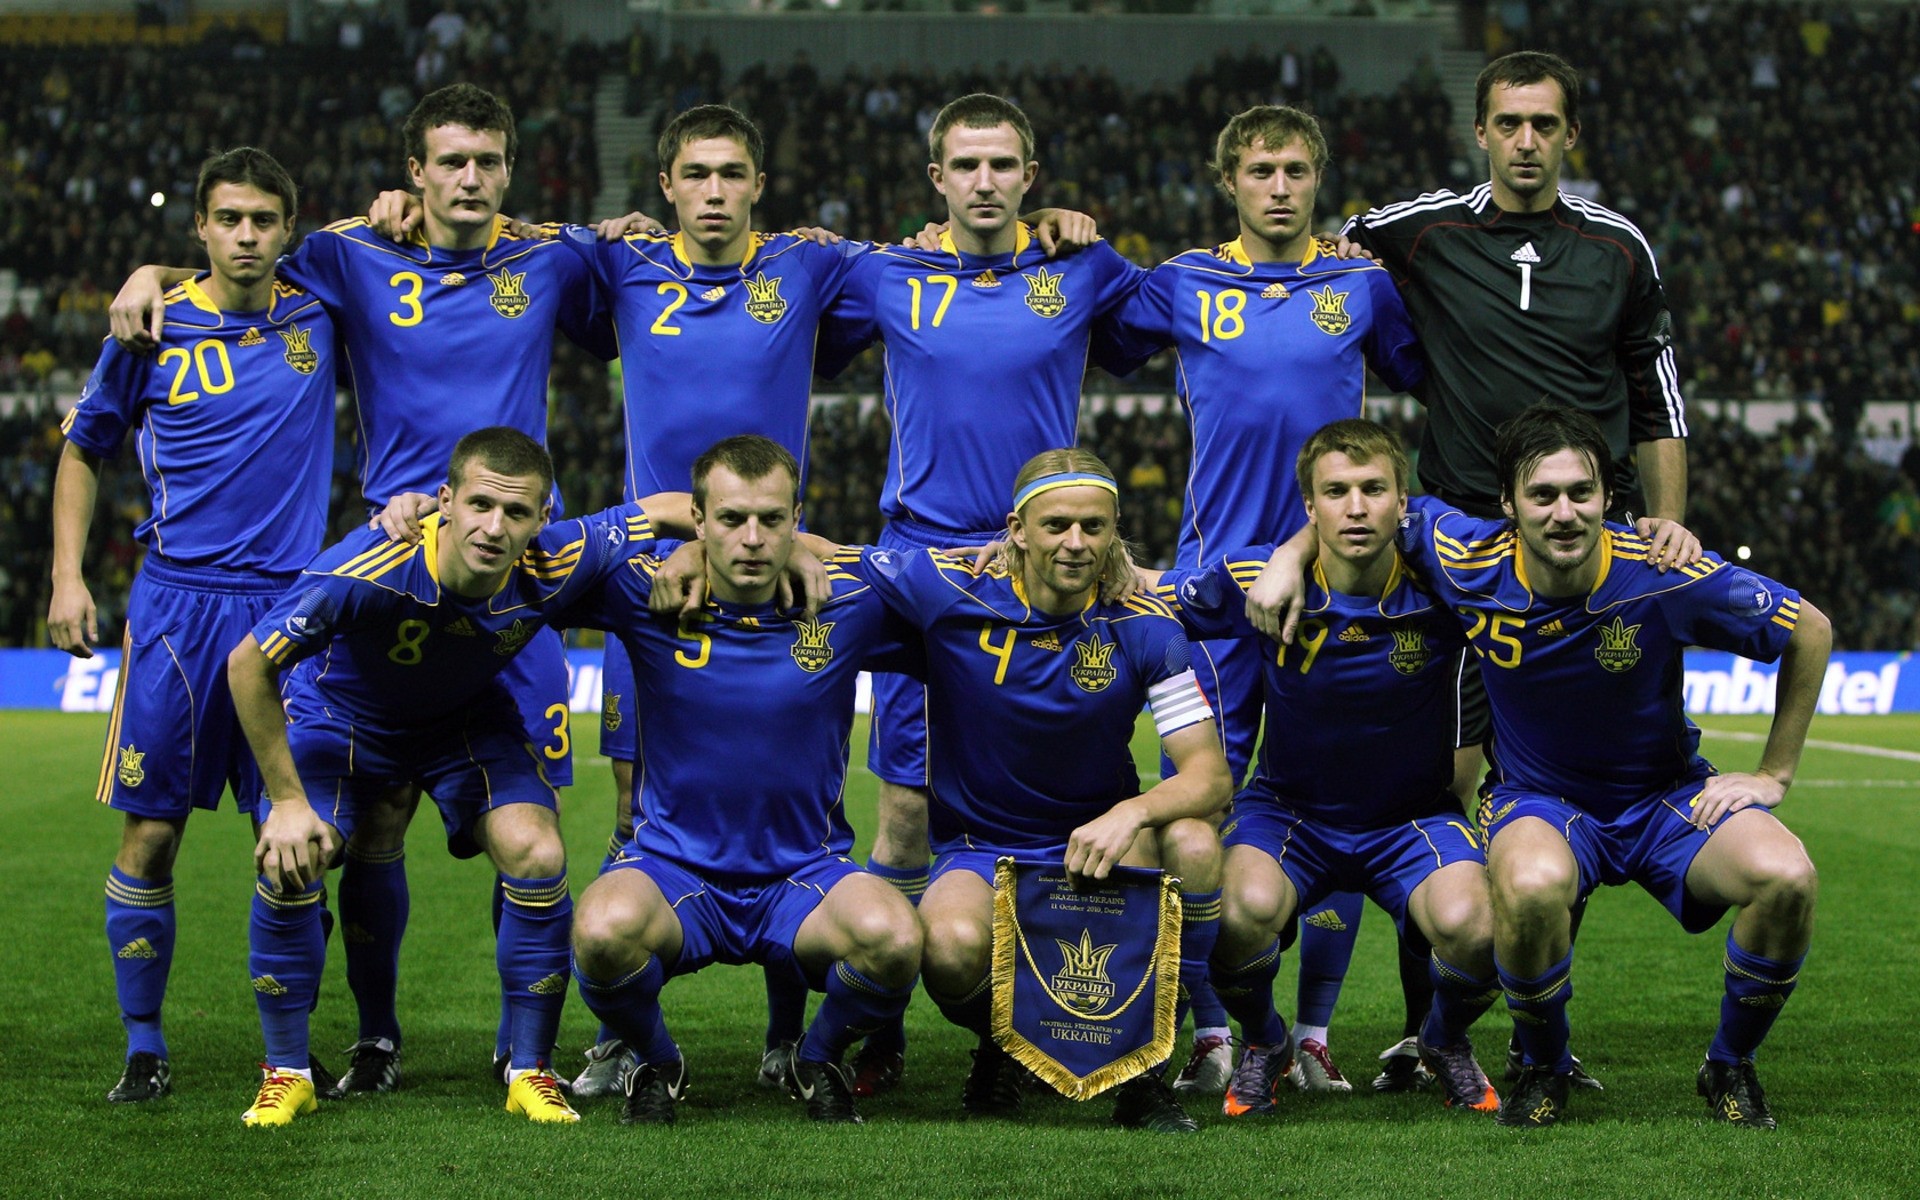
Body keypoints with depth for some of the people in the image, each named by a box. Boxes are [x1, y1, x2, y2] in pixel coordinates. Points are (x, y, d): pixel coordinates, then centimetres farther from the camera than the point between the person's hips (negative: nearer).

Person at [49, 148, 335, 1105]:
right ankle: (143, 1046, 12)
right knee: (151, 831, 0)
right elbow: (83, 450, 14)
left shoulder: (317, 314, 5)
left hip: (289, 608, 1)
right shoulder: (154, 328, 2)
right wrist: (67, 576, 5)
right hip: (177, 603, -1)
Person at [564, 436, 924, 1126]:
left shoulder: (850, 597, -5)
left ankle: (817, 1062, 6)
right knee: (604, 929, -35)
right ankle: (657, 1065, 2)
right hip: (673, 864, -1)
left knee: (895, 937, -32)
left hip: (806, 874, 1)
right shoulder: (648, 591, -8)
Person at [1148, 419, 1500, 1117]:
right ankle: (1263, 1046, 3)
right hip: (1288, 809, 0)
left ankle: (1446, 1043, 8)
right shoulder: (1257, 580, -16)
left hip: (1412, 816, 0)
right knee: (1244, 909, -33)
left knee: (1469, 926, -30)